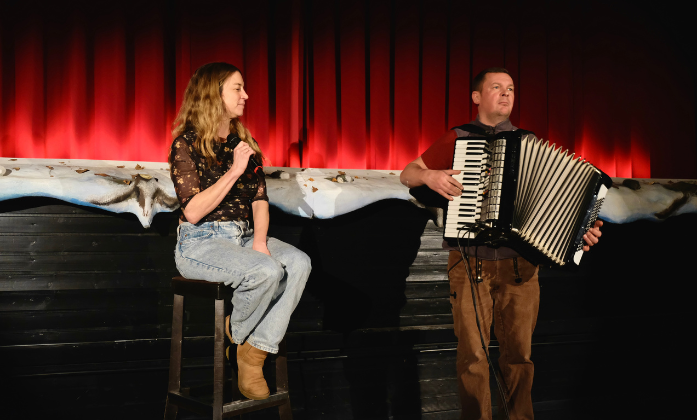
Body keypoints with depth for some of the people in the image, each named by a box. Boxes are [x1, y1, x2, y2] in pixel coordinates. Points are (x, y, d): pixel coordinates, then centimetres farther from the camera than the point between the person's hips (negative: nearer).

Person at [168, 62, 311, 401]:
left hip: (242, 236, 6)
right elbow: (193, 212, -16)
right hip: (200, 243, -6)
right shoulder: (187, 144, -6)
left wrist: (260, 240, -10)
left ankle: (255, 353, -16)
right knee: (267, 271, -31)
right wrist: (234, 171, -18)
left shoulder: (244, 142, 13)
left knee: (299, 262, -20)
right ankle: (236, 334, 0)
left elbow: (260, 199, 9)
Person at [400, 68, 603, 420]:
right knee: (472, 355, 0)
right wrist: (429, 176, -12)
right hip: (470, 264, -2)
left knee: (519, 353, 8)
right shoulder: (457, 139, 6)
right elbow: (406, 174, 9)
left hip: (519, 264, 2)